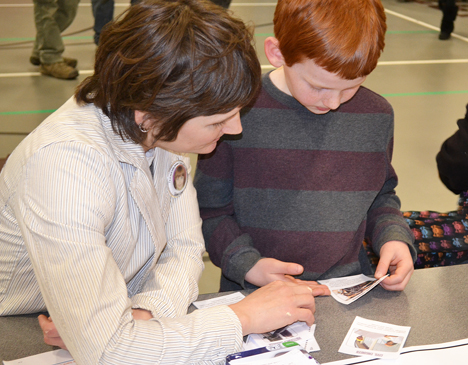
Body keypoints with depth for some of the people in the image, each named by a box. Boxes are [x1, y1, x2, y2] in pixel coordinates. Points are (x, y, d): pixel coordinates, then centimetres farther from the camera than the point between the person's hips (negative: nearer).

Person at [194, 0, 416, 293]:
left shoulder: (377, 117, 2)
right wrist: (246, 264, -14)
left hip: (349, 293, 3)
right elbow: (211, 209, -1)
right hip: (255, 294, -2)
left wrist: (394, 236, -1)